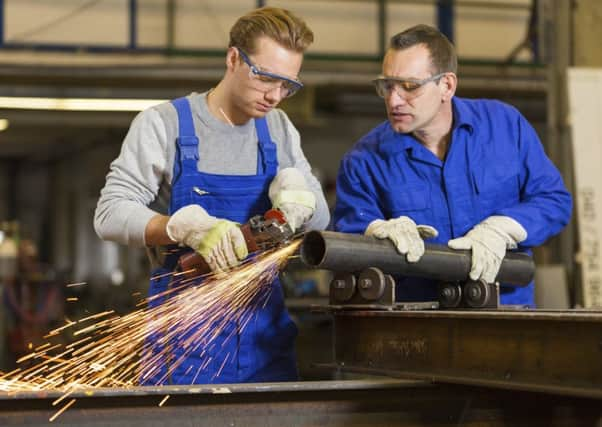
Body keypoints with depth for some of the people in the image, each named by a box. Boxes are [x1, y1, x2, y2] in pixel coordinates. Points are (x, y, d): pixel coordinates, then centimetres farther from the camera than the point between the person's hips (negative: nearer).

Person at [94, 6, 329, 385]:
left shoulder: (280, 131, 9)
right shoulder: (164, 124, -4)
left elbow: (320, 218, 11)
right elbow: (110, 214, -11)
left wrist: (298, 195, -14)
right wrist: (190, 227, -28)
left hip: (265, 331, 4)